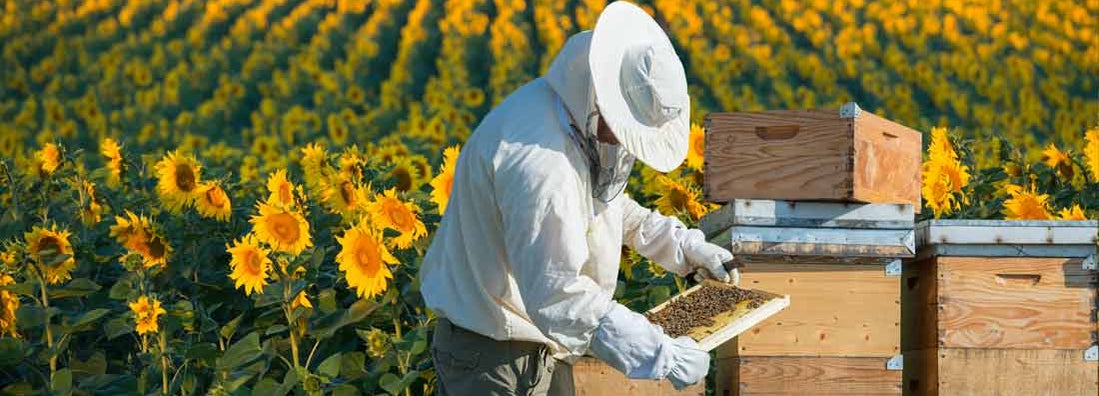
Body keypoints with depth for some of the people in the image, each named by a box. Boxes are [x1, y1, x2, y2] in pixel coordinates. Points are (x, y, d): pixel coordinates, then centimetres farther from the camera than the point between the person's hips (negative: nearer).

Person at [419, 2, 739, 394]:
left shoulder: (574, 115, 1)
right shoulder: (538, 159, -31)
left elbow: (606, 202, 21)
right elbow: (558, 296, -33)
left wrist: (682, 245, 12)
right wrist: (661, 355, -31)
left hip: (542, 344, 10)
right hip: (493, 357, -10)